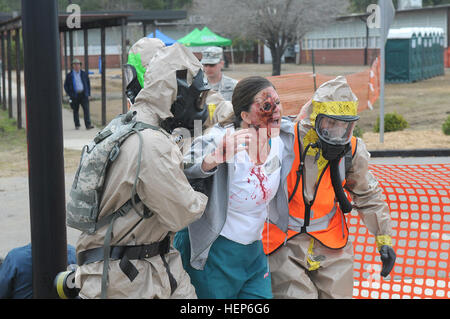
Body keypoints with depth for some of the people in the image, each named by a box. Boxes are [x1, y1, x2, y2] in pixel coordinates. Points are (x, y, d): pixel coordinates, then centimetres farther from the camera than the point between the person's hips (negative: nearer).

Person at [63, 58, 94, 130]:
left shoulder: (84, 74, 8)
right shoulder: (69, 75, 3)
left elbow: (88, 83, 16)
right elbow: (66, 86, 6)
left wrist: (88, 93, 8)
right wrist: (70, 94, -5)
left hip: (83, 94, 1)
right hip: (75, 95, -1)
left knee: (86, 109, -10)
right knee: (75, 110, 6)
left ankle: (88, 125, -14)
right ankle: (77, 125, 17)